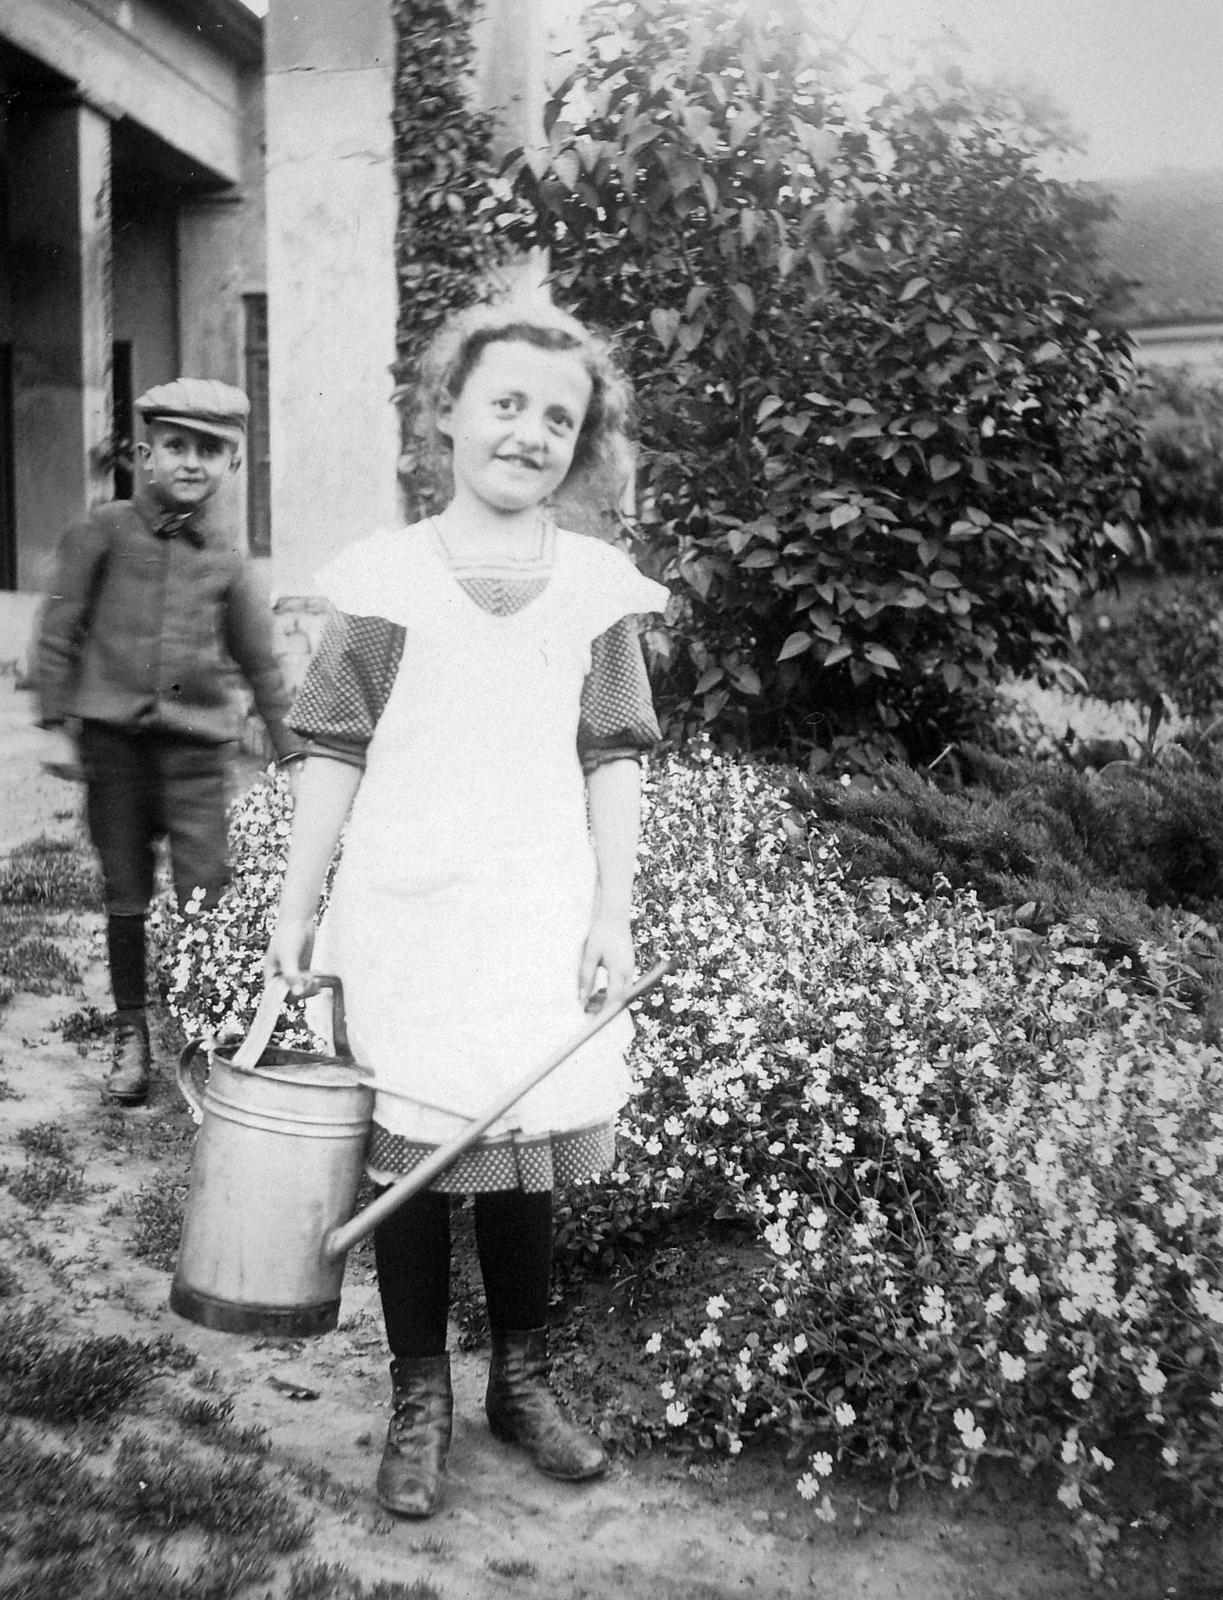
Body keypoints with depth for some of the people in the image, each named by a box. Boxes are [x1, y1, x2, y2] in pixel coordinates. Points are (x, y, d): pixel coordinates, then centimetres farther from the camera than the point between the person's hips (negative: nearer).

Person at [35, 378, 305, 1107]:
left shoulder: (227, 556, 6)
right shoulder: (103, 533, 0)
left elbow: (260, 659, 13)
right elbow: (60, 630, 3)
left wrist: (291, 751, 13)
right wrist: (55, 724, -2)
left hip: (199, 741, 0)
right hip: (112, 735, 0)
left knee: (207, 896, -6)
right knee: (126, 896, 9)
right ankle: (132, 1034, 24)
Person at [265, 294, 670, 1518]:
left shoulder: (597, 586, 3)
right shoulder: (389, 578, -3)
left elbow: (612, 764, 5)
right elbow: (335, 755, 1)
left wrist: (611, 914, 0)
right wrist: (295, 911, 1)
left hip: (541, 917, 2)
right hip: (404, 919, -1)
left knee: (525, 1160, 11)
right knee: (410, 1161, 5)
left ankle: (522, 1382, 31)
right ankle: (418, 1402, 24)